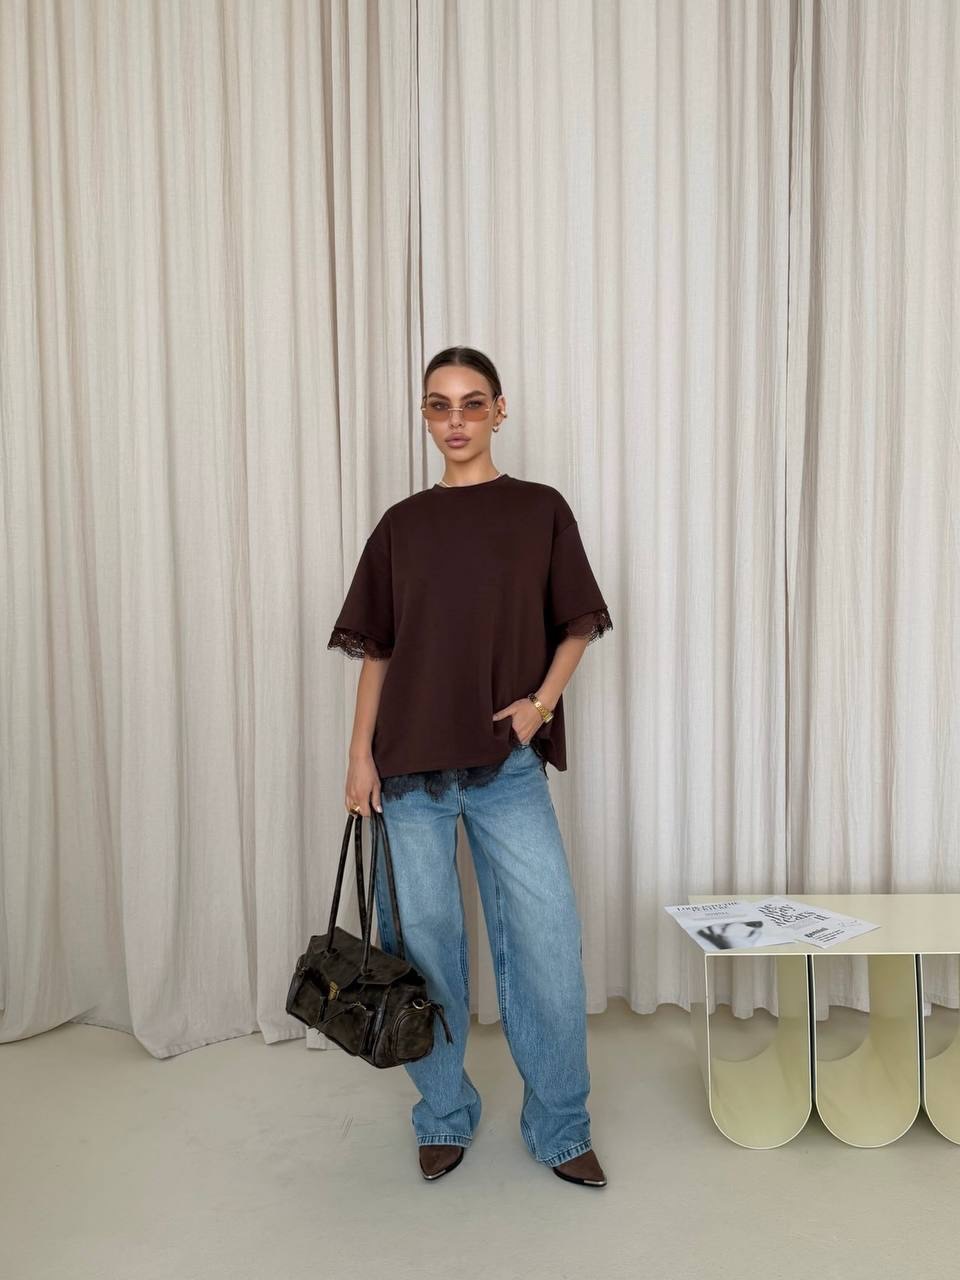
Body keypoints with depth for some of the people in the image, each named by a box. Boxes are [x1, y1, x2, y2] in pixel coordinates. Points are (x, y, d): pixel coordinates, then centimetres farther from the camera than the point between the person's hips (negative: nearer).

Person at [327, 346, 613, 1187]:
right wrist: (361, 755, 1)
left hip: (508, 767, -1)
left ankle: (561, 1126, 21)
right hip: (410, 769, 1)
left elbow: (577, 626, 7)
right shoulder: (401, 525, 8)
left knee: (549, 940, -1)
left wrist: (542, 700, -10)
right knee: (423, 944, 8)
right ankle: (444, 1116, 29)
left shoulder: (540, 510, 4)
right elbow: (376, 651, 8)